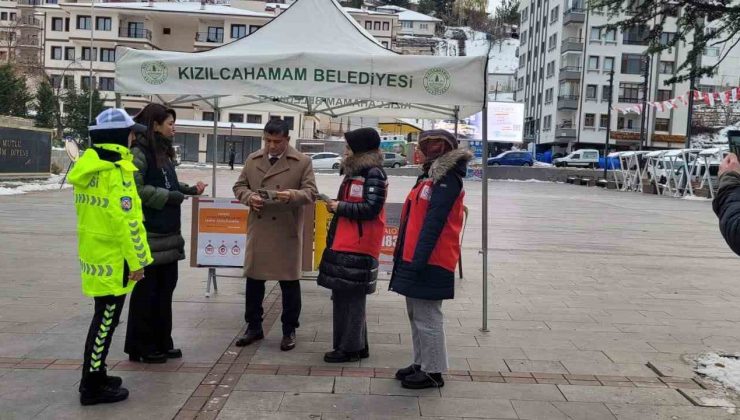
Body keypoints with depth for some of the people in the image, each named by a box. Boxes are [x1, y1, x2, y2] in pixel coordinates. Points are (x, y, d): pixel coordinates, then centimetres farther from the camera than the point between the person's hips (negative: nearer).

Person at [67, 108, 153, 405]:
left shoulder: (88, 167, 11)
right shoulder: (117, 170, -18)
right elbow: (126, 220, -22)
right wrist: (137, 260, -17)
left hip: (94, 254, 9)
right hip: (113, 259, -9)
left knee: (103, 318, 19)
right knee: (105, 321, 1)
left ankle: (94, 376, 29)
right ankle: (92, 387, 10)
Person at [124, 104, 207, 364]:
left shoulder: (164, 152, 15)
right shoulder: (139, 152, -12)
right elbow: (136, 189, -20)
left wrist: (189, 189, 7)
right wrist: (169, 197, -18)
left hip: (168, 233, 9)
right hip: (148, 235, -9)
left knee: (166, 288, 14)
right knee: (146, 291, 1)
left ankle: (162, 342, 25)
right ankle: (141, 347, 14)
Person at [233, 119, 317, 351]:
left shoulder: (302, 162, -2)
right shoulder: (252, 160, 10)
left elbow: (311, 192, -5)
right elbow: (239, 186, 13)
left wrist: (293, 195, -25)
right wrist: (249, 197, -9)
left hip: (287, 231, -3)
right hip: (258, 230, 4)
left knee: (289, 281, 4)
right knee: (253, 278, 11)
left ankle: (289, 330, 18)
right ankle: (253, 327, 26)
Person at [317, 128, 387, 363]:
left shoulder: (374, 174, -11)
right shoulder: (354, 172, 18)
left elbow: (371, 209, -19)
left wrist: (340, 207, -11)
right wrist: (336, 205, 6)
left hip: (358, 248, -10)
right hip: (343, 245, 10)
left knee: (351, 298, -2)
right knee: (343, 297, 14)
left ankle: (350, 348, 8)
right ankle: (357, 345, 25)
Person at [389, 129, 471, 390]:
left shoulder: (446, 179, -13)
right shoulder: (432, 175, 18)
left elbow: (434, 222, -21)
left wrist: (419, 260, -24)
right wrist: (404, 256, 17)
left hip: (429, 262, -10)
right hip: (415, 259, 10)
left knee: (427, 318, -2)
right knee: (416, 315, 16)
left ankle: (433, 372, 8)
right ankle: (421, 364, 27)